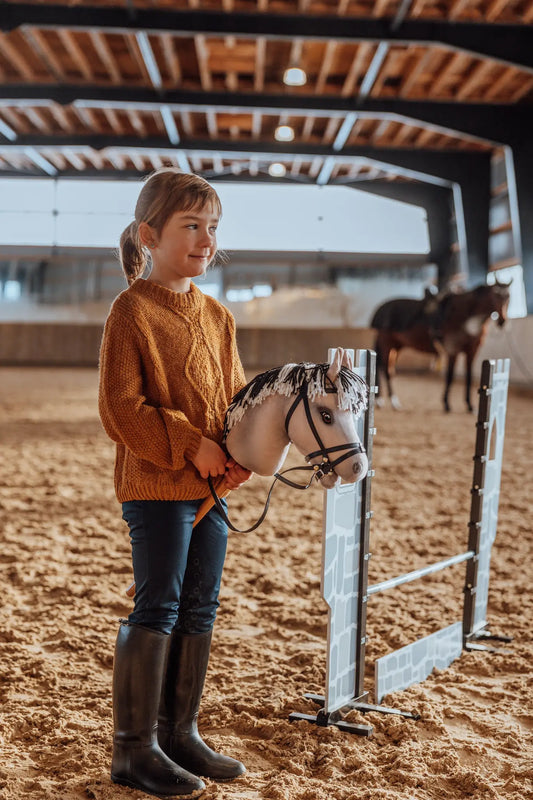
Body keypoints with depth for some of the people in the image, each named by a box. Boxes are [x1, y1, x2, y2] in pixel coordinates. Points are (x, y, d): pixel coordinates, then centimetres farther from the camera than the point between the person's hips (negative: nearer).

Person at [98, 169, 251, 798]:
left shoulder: (217, 315, 12)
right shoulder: (131, 311, -10)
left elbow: (236, 394, 17)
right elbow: (120, 406, -14)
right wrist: (189, 445, -19)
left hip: (211, 485, 7)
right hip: (154, 486, -7)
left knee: (199, 609, 12)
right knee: (157, 609, -3)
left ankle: (179, 733, 26)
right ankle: (133, 748, 10)